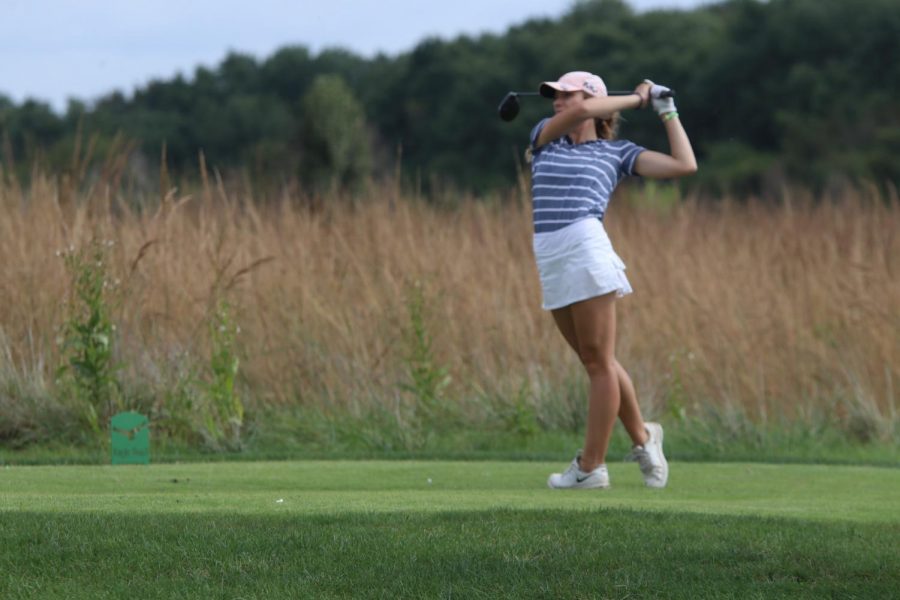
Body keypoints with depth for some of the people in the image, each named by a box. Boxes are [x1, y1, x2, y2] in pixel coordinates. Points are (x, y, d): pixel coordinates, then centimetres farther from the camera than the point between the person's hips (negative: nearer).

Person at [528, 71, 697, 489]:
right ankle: (641, 437, 24)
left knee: (598, 361, -4)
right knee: (595, 361, 9)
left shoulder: (617, 153, 10)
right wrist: (636, 98, 10)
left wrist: (666, 111, 12)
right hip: (549, 260, 5)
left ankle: (591, 466, -1)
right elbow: (581, 113, -1)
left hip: (586, 248, -5)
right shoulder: (545, 137, 18)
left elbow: (684, 165, 5)